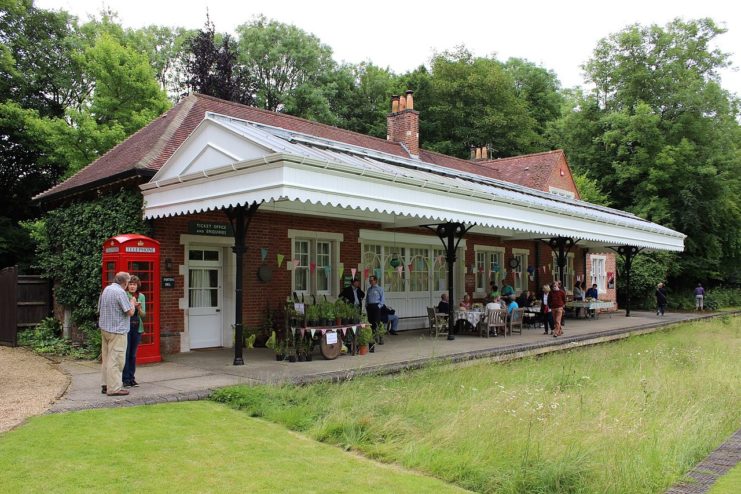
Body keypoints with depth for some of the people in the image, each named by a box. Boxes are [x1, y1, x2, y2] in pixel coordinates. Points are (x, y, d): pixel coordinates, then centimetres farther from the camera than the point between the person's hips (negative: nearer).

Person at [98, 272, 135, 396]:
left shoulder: (106, 289, 10)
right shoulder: (120, 292, -17)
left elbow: (99, 308, 20)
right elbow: (130, 312, -17)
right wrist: (132, 303, 1)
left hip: (104, 328, 9)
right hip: (117, 330, -9)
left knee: (106, 358, 15)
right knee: (115, 359, -5)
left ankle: (105, 385, 21)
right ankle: (114, 388, -2)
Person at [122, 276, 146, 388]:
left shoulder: (141, 296, 5)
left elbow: (143, 315, 5)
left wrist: (139, 308, -16)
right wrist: (132, 304, -25)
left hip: (137, 328, 4)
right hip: (126, 327, -4)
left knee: (133, 354, 10)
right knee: (126, 354, -2)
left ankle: (131, 378, 17)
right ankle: (125, 379, 6)